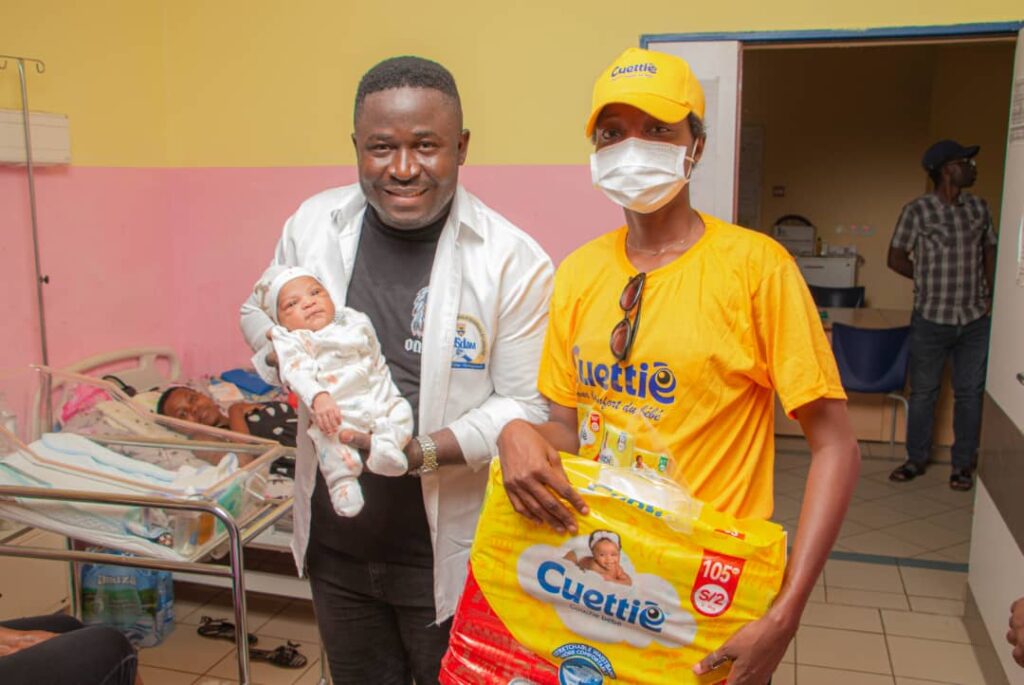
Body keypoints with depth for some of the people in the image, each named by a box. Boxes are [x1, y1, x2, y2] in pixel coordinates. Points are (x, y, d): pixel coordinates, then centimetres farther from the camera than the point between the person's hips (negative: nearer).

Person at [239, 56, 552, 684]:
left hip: (447, 557, -3)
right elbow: (259, 311, 13)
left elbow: (528, 405, -12)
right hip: (334, 544, 4)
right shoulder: (313, 223, -3)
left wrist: (425, 450, -26)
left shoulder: (514, 261, -16)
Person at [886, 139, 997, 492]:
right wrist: (932, 279, -1)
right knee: (923, 392, 8)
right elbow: (896, 258, -3)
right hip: (931, 318, -3)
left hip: (975, 320, 3)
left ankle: (963, 464, 20)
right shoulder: (917, 210, -6)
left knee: (970, 393, 7)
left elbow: (990, 250, 15)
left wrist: (989, 294, 5)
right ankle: (917, 458, 23)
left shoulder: (979, 207, 7)